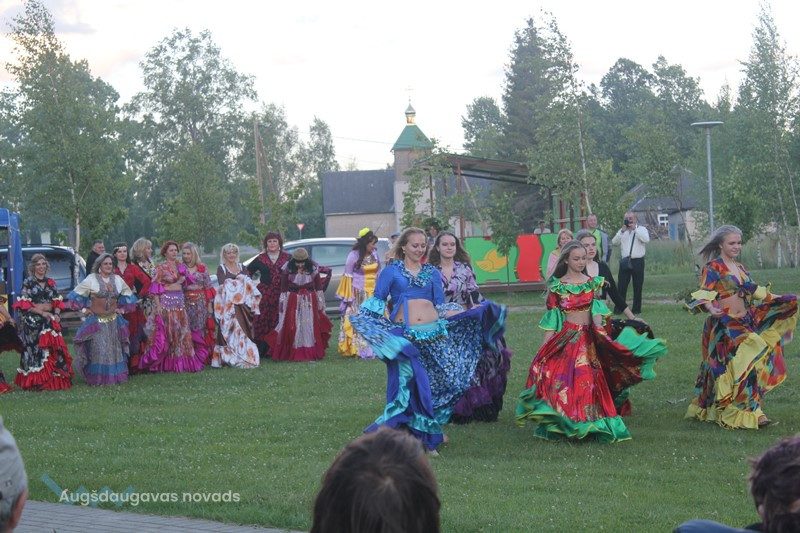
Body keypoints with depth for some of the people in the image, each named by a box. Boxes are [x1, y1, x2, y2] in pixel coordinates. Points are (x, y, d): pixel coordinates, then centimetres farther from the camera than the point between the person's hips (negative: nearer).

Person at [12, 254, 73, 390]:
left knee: (54, 348, 1)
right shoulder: (28, 282, -1)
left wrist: (56, 314, -4)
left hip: (50, 320, 5)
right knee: (36, 348, -9)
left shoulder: (50, 282, 14)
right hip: (33, 321, -5)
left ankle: (55, 379, 7)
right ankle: (37, 380, -4)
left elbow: (57, 301, 15)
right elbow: (24, 304, -7)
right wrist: (42, 312, -14)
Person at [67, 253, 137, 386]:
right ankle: (97, 378, -4)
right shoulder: (91, 279, -3)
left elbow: (128, 295, 24)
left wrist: (122, 309, 13)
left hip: (114, 321, 4)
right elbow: (76, 294, -1)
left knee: (115, 349, 6)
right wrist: (83, 309, -3)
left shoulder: (117, 279, 10)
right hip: (96, 320, -4)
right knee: (98, 349, -8)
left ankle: (114, 376, 15)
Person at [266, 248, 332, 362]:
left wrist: (320, 303, 6)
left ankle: (310, 353, 6)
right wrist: (282, 303, -1)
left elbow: (319, 287, 6)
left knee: (310, 326, 0)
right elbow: (283, 289, 1)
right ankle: (291, 353, 3)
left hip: (310, 302, 1)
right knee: (291, 328, -3)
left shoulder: (313, 269, -3)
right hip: (292, 303, -1)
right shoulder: (287, 269, -5)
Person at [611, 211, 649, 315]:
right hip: (624, 261, 2)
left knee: (637, 286, 3)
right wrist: (622, 231, -8)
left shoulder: (641, 229, 6)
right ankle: (619, 308, 0)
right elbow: (614, 242, 3)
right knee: (621, 286, -2)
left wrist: (634, 229, -14)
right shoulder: (622, 231, 15)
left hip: (637, 261, -2)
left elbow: (646, 239, -14)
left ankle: (636, 309, 9)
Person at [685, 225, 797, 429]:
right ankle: (744, 413, -14)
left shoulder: (739, 267, 16)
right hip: (724, 325, -8)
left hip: (745, 323, 8)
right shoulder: (713, 268, -8)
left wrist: (778, 300, 26)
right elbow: (703, 294, -18)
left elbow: (753, 290, 25)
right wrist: (710, 307, -38)